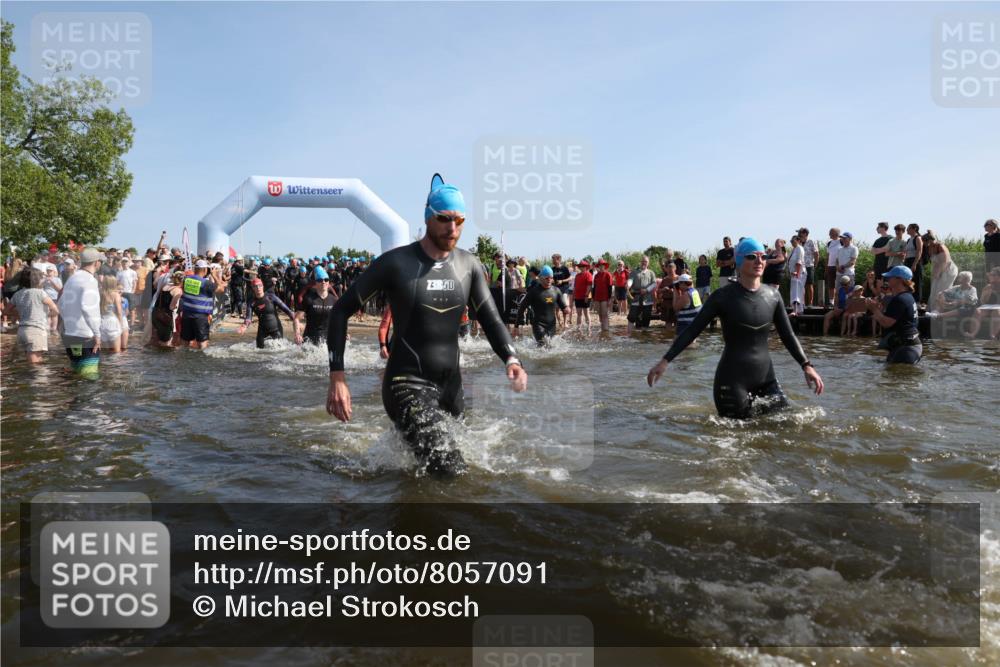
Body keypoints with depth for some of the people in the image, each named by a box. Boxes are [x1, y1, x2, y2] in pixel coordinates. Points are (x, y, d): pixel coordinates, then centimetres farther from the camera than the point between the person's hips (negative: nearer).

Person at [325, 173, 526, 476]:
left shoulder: (468, 264, 3)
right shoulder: (395, 263, -11)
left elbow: (490, 319, 3)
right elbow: (341, 310, -5)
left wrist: (511, 359, -18)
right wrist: (337, 377, -13)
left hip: (451, 387, 6)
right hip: (407, 386, -6)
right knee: (451, 472, -19)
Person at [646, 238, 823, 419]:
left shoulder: (772, 295, 4)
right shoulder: (724, 296, -8)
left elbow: (788, 335, 10)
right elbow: (692, 330, -8)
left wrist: (806, 365, -3)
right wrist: (665, 361, -16)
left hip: (766, 378, 4)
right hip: (732, 379, -4)